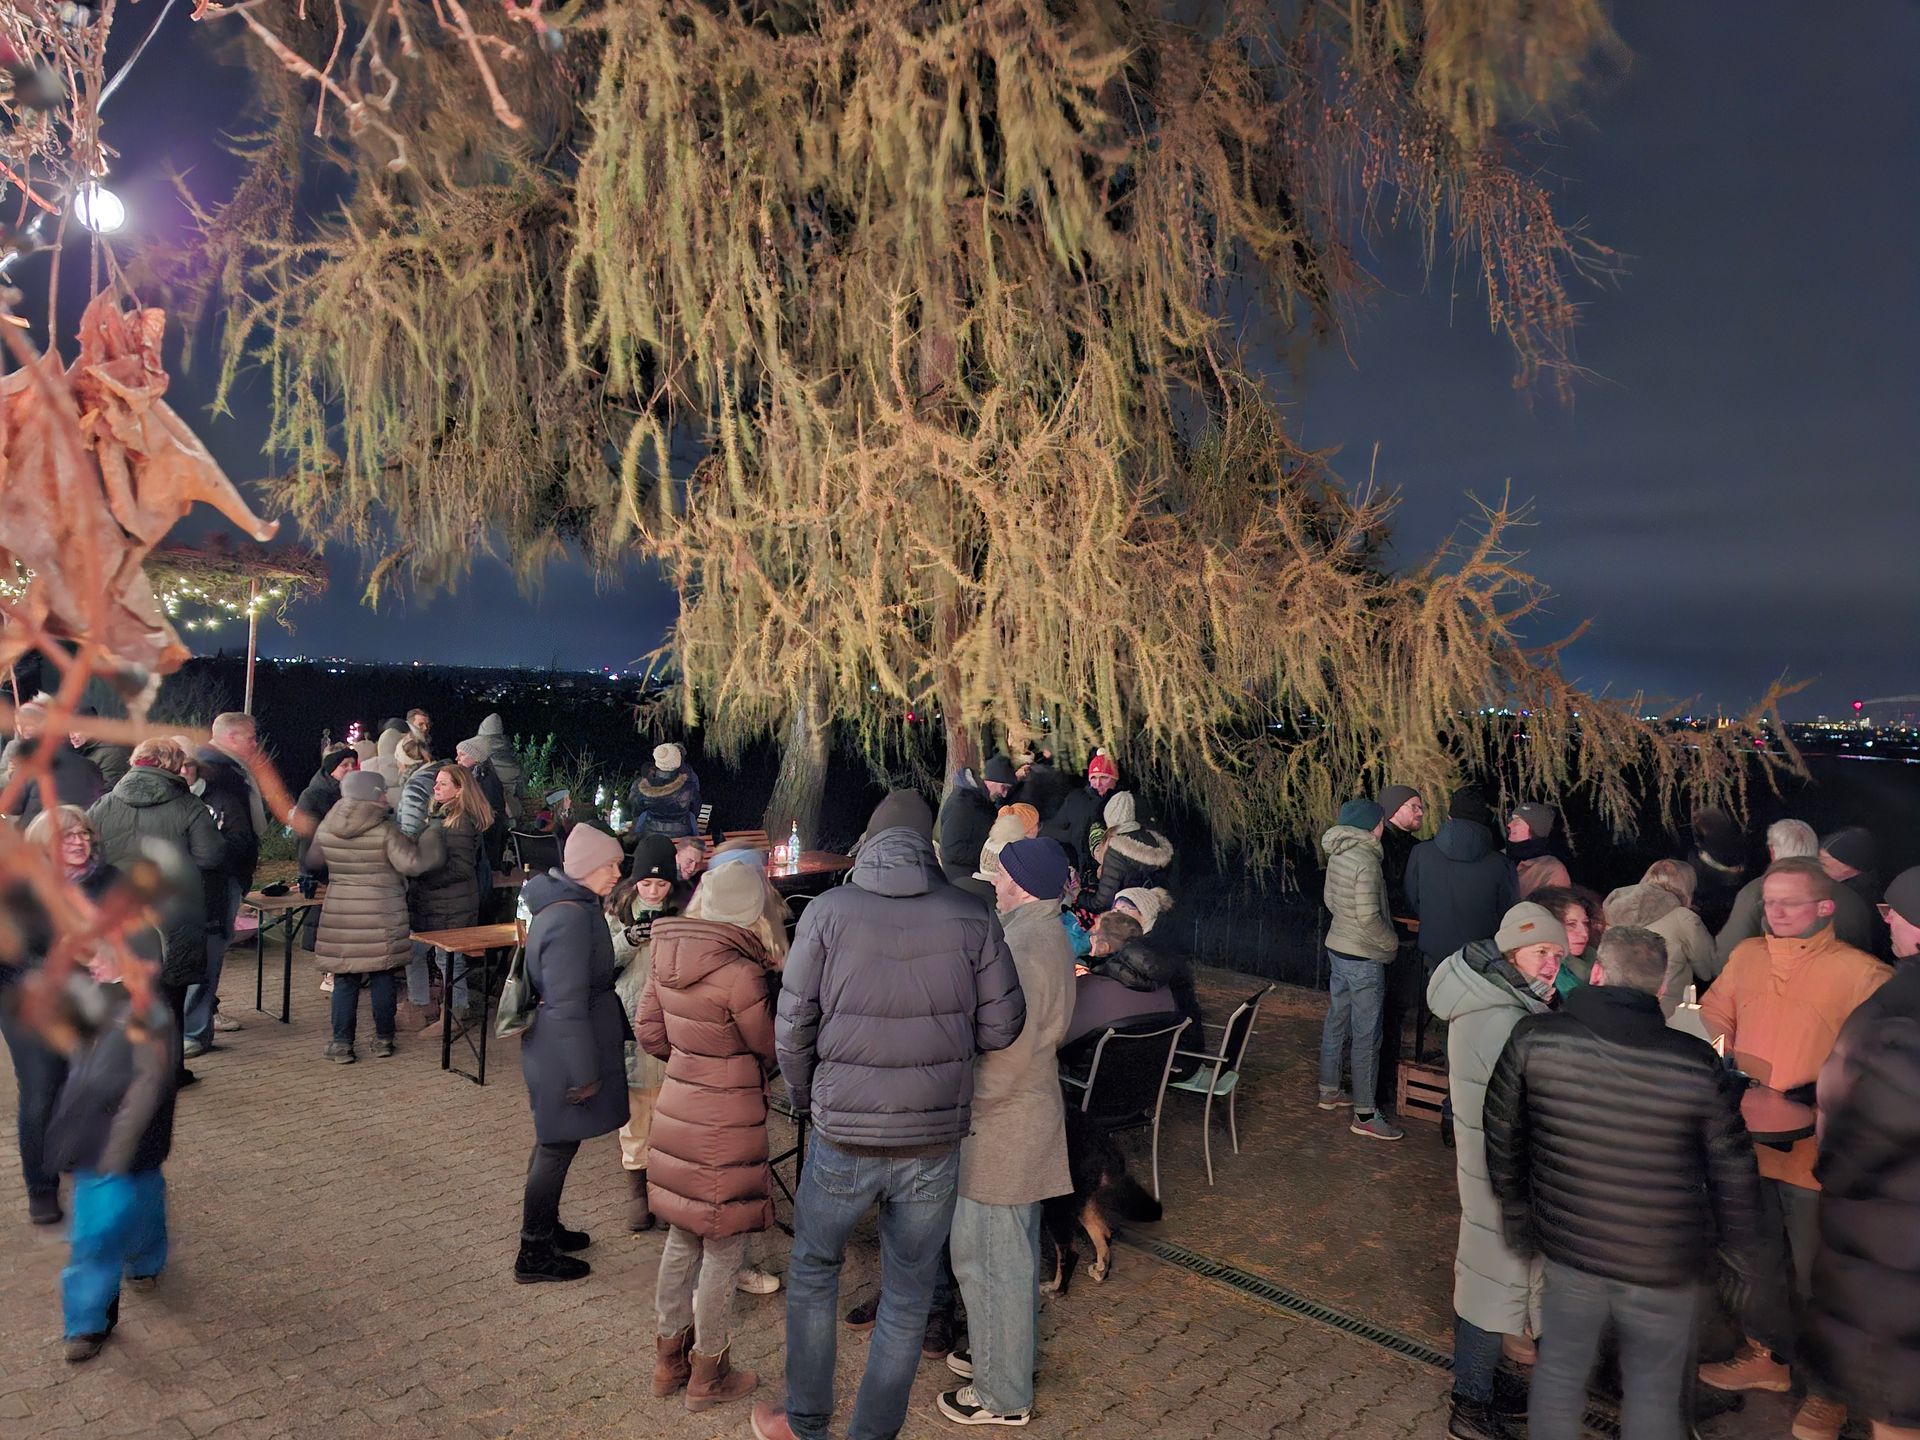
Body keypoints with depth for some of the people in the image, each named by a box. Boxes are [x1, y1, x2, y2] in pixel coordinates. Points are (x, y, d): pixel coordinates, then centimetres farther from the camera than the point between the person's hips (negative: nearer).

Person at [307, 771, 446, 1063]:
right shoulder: (386, 830, -13)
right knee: (382, 978, 8)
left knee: (345, 979, 8)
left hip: (340, 913, 3)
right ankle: (383, 1040, 16)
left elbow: (312, 861, 17)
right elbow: (411, 863, -20)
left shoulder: (326, 828, 2)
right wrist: (432, 836, -8)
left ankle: (342, 1044, 9)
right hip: (382, 916, -3)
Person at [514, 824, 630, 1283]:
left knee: (555, 1143, 22)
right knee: (557, 1147, 4)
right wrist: (584, 1073, -20)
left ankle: (545, 1229, 38)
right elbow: (568, 1007, -25)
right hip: (564, 1053, -10)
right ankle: (535, 1255, 17)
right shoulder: (571, 918, -26)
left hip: (552, 1047, 10)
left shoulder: (566, 903, 7)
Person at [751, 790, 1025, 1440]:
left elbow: (793, 1026, -6)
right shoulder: (972, 917, -7)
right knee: (908, 1296, 17)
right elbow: (1002, 1025, -3)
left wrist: (805, 1097, 12)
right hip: (936, 1141, 1)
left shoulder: (829, 911, -9)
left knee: (813, 1270, 23)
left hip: (843, 1136, 0)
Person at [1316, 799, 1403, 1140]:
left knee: (1337, 1022, 20)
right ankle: (1364, 1115, 7)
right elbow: (1369, 918, -23)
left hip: (1338, 947, 9)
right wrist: (1391, 944, -8)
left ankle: (1329, 1091, 34)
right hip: (1363, 958, -9)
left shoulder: (1338, 854, 3)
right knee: (1366, 1036, -1)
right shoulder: (1366, 861, -23)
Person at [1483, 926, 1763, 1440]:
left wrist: (1516, 1215, 13)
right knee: (1654, 1395, 18)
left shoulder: (1533, 1038, -14)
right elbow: (1734, 1175, -6)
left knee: (1559, 1376, 19)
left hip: (1569, 1251, 1)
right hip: (1667, 1265, -1)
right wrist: (1741, 1256, 12)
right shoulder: (1697, 1064, -17)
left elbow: (1502, 1137, -3)